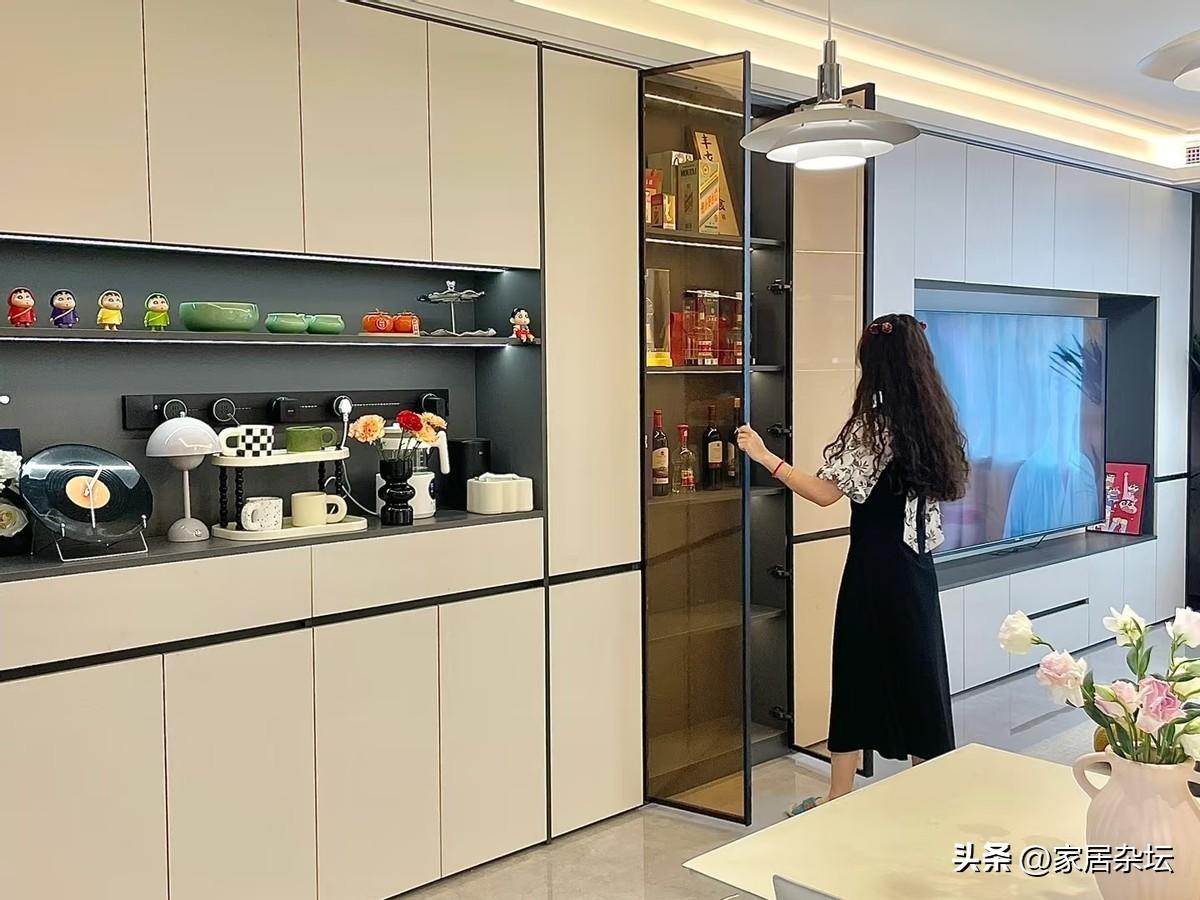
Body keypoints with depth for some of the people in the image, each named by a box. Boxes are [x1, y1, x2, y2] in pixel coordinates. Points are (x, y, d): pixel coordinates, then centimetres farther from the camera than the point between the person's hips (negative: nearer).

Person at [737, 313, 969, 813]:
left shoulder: (873, 426, -16)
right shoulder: (933, 422, 6)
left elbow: (827, 492, -18)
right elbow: (943, 488, 15)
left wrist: (765, 457, -15)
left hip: (876, 569, -7)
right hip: (917, 566, 7)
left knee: (858, 672, 2)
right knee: (918, 670, 13)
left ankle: (840, 799, 12)